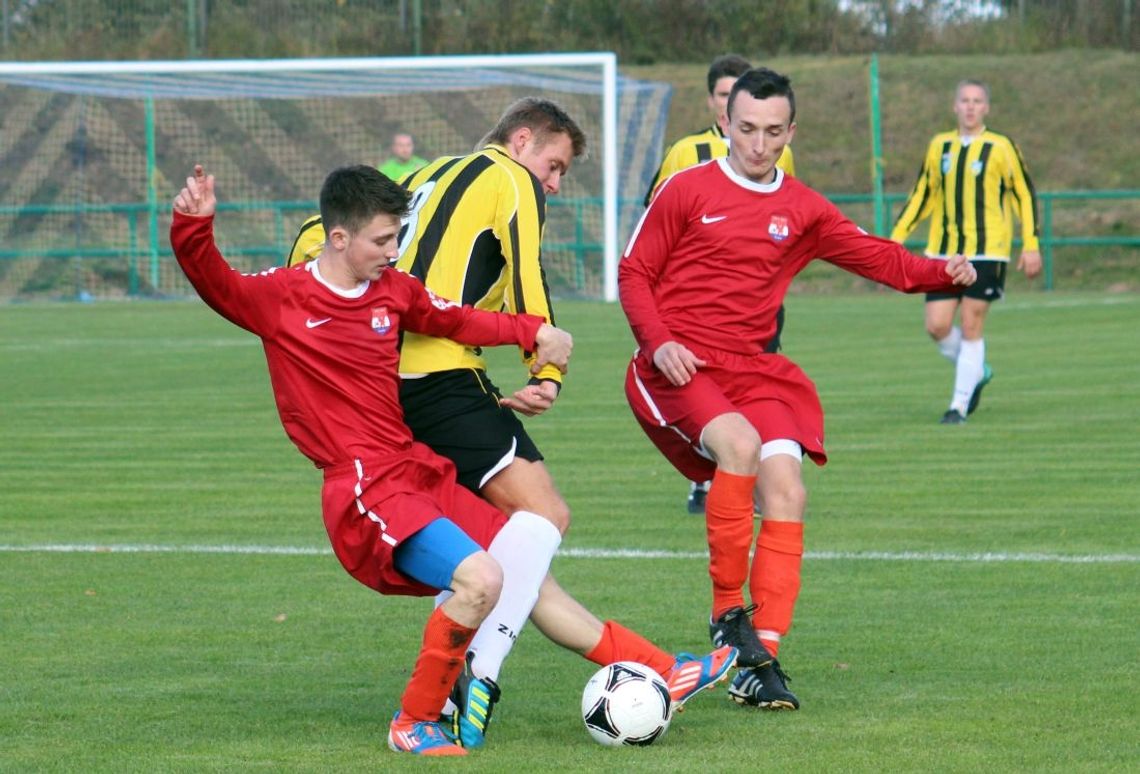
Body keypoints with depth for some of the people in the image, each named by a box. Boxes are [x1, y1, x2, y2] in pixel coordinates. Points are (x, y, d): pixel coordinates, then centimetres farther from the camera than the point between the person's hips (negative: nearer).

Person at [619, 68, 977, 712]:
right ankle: (727, 613, -18)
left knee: (786, 490, -14)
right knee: (740, 444, -31)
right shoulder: (687, 190, 2)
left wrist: (941, 272, -9)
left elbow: (878, 257, 10)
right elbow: (634, 272, 5)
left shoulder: (802, 210, 12)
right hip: (678, 367, -4)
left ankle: (762, 661, -10)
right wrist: (659, 342, -11)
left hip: (752, 368, 4)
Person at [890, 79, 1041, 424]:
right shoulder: (939, 146, 9)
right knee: (937, 326, -3)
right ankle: (977, 372, 25)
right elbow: (922, 195, 17)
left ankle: (959, 405, 4)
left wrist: (1031, 246, -5)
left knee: (971, 327, -5)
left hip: (986, 252, -4)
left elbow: (1024, 195, 1)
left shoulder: (1000, 148, -3)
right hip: (944, 252, 4)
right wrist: (897, 237, 11)